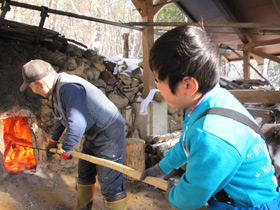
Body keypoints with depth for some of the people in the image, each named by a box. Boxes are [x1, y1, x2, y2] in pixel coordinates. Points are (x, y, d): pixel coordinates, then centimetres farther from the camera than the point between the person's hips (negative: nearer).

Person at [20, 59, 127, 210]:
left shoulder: (69, 88, -28)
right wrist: (53, 140, 28)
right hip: (94, 135, 11)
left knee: (110, 183, -6)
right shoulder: (58, 88, 7)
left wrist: (65, 150, -19)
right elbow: (62, 117, 23)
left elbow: (77, 125, -36)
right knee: (84, 174, 23)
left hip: (108, 134, -11)